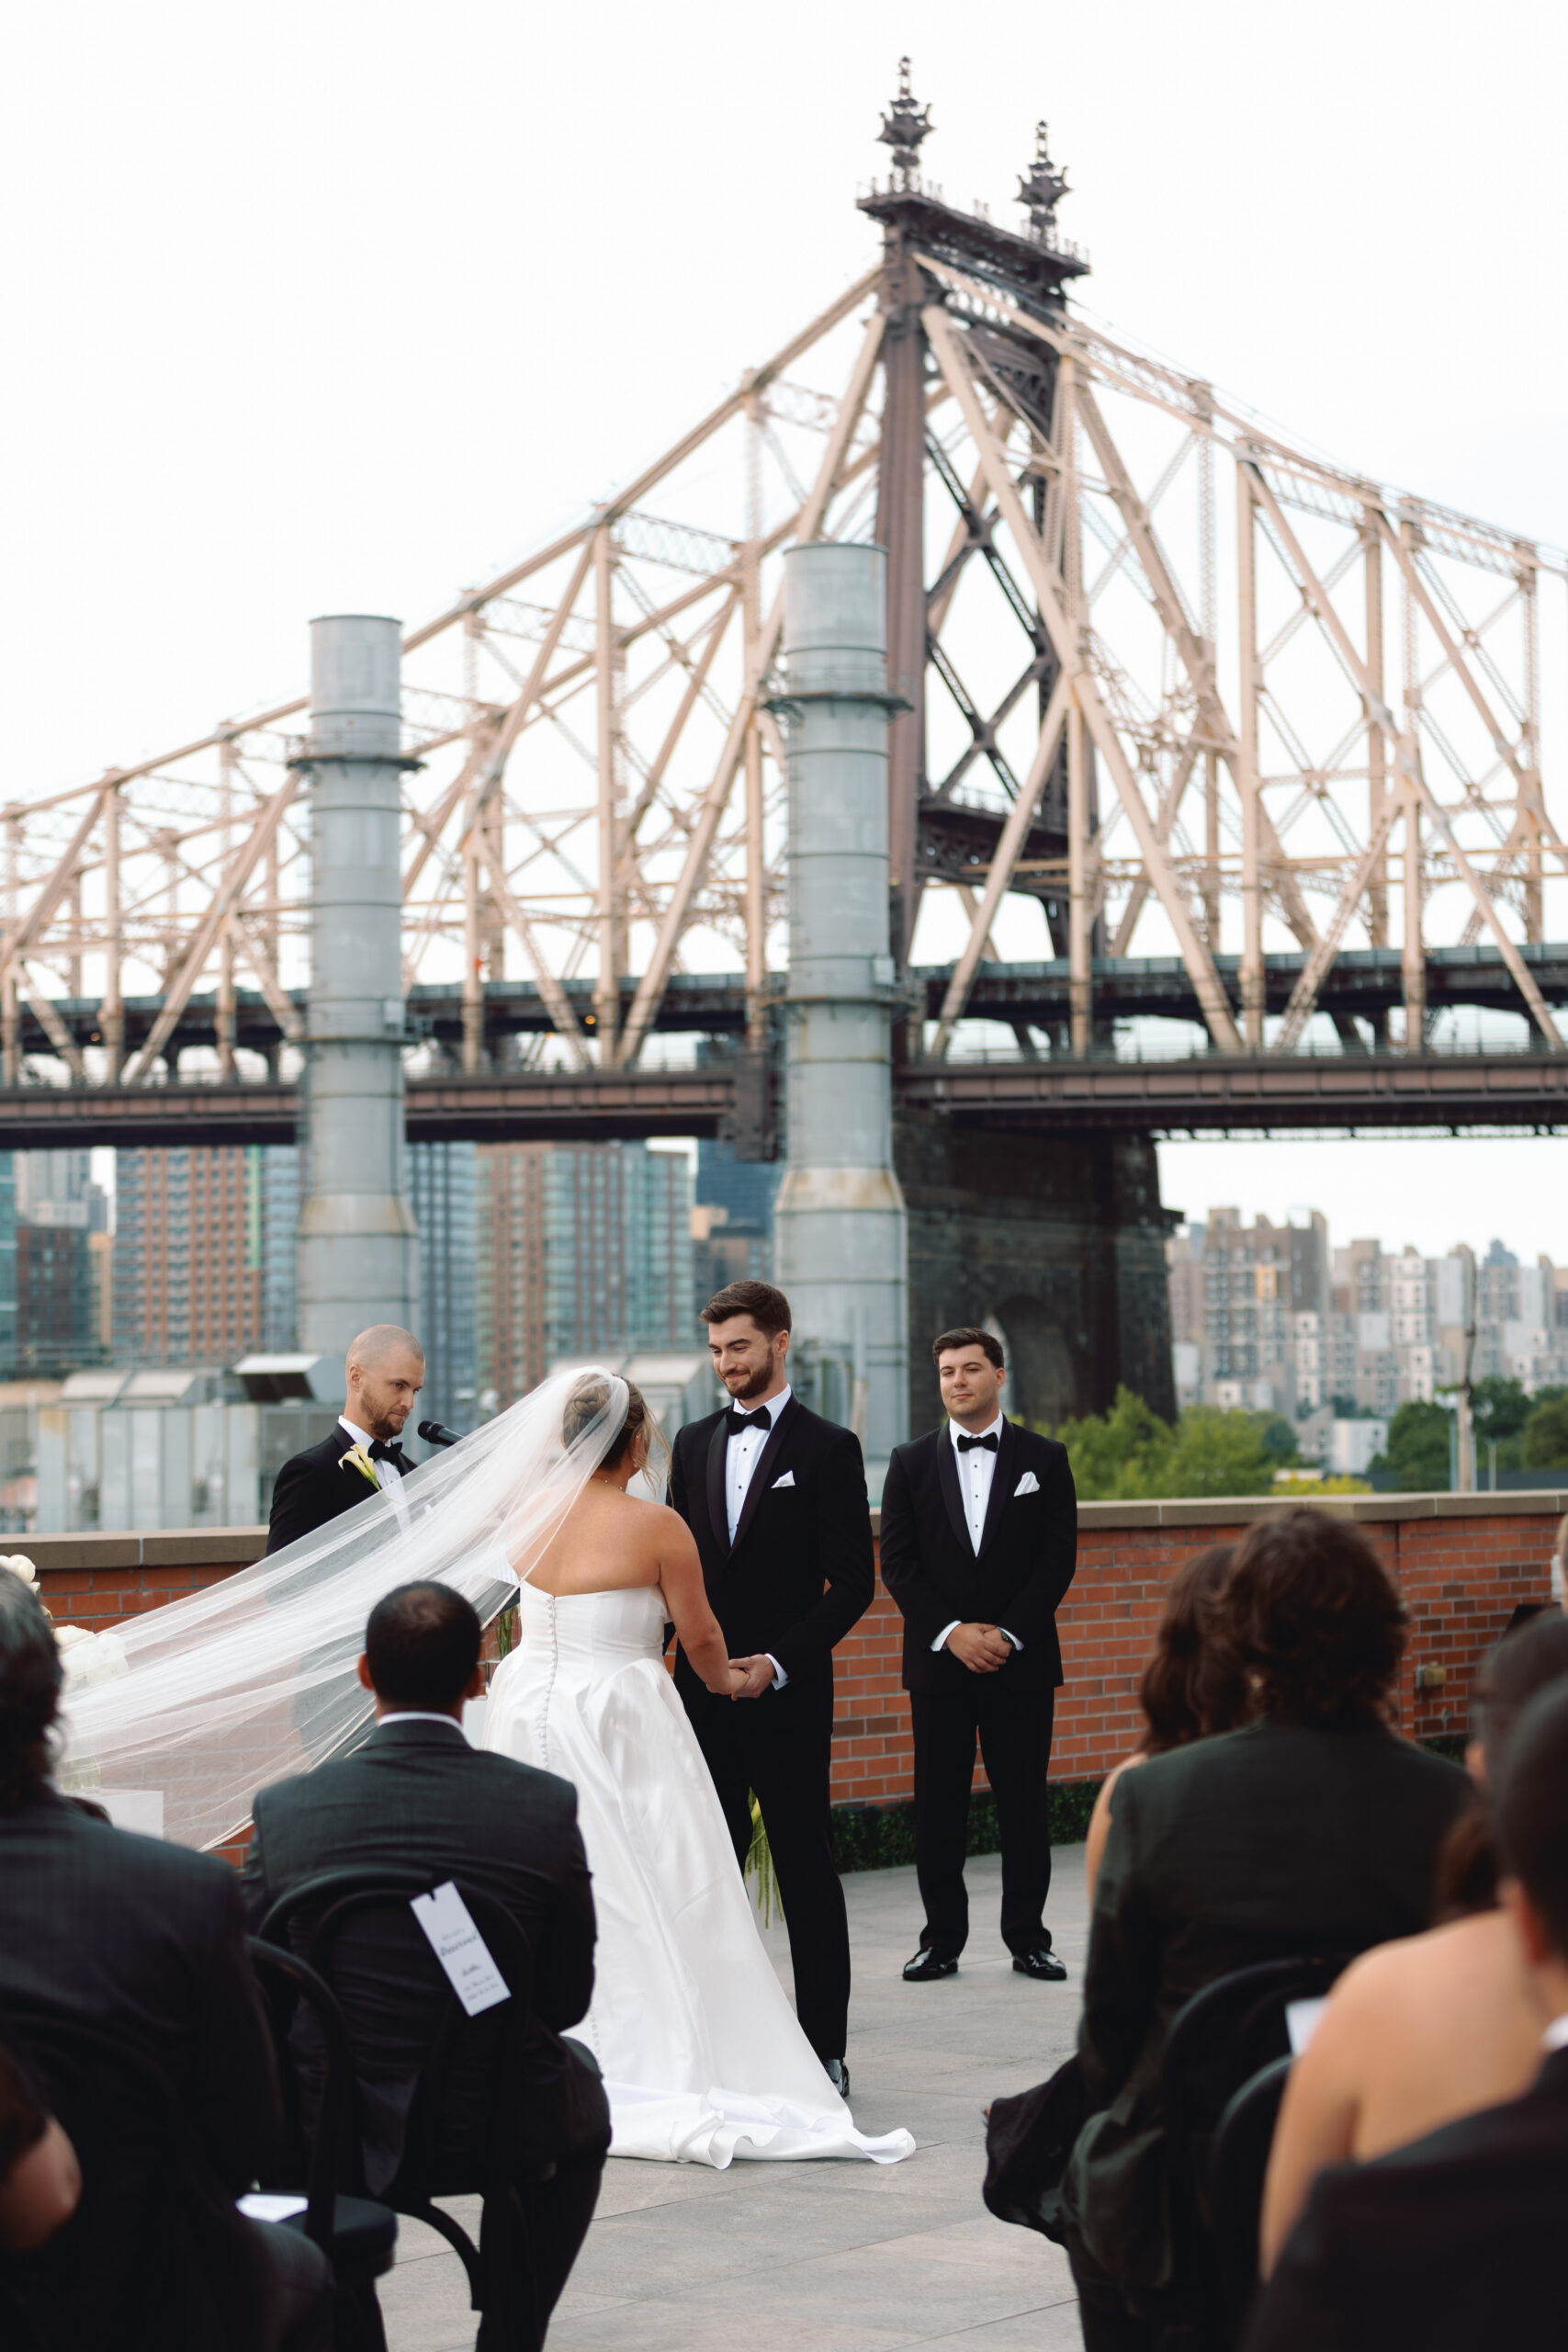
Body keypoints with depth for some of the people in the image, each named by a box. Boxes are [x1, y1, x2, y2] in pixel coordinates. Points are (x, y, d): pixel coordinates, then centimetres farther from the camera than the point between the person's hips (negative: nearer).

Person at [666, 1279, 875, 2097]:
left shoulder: (827, 1448, -2)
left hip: (787, 1693, -5)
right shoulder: (694, 1444, 13)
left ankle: (823, 2049, 5)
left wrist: (778, 1661, -15)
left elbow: (852, 1581, -6)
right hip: (702, 1688, 5)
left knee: (806, 1872, 1)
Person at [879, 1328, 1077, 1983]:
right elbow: (897, 1562, 2)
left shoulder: (1044, 1458, 5)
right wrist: (951, 1631, -10)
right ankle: (942, 1940, 9)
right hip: (938, 1660, 1)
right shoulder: (911, 1462, 7)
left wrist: (1007, 1634, -10)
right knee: (938, 1805, 2)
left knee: (1023, 1801, 1)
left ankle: (1027, 1937, 9)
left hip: (1020, 1659, -1)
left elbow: (1057, 1559, 0)